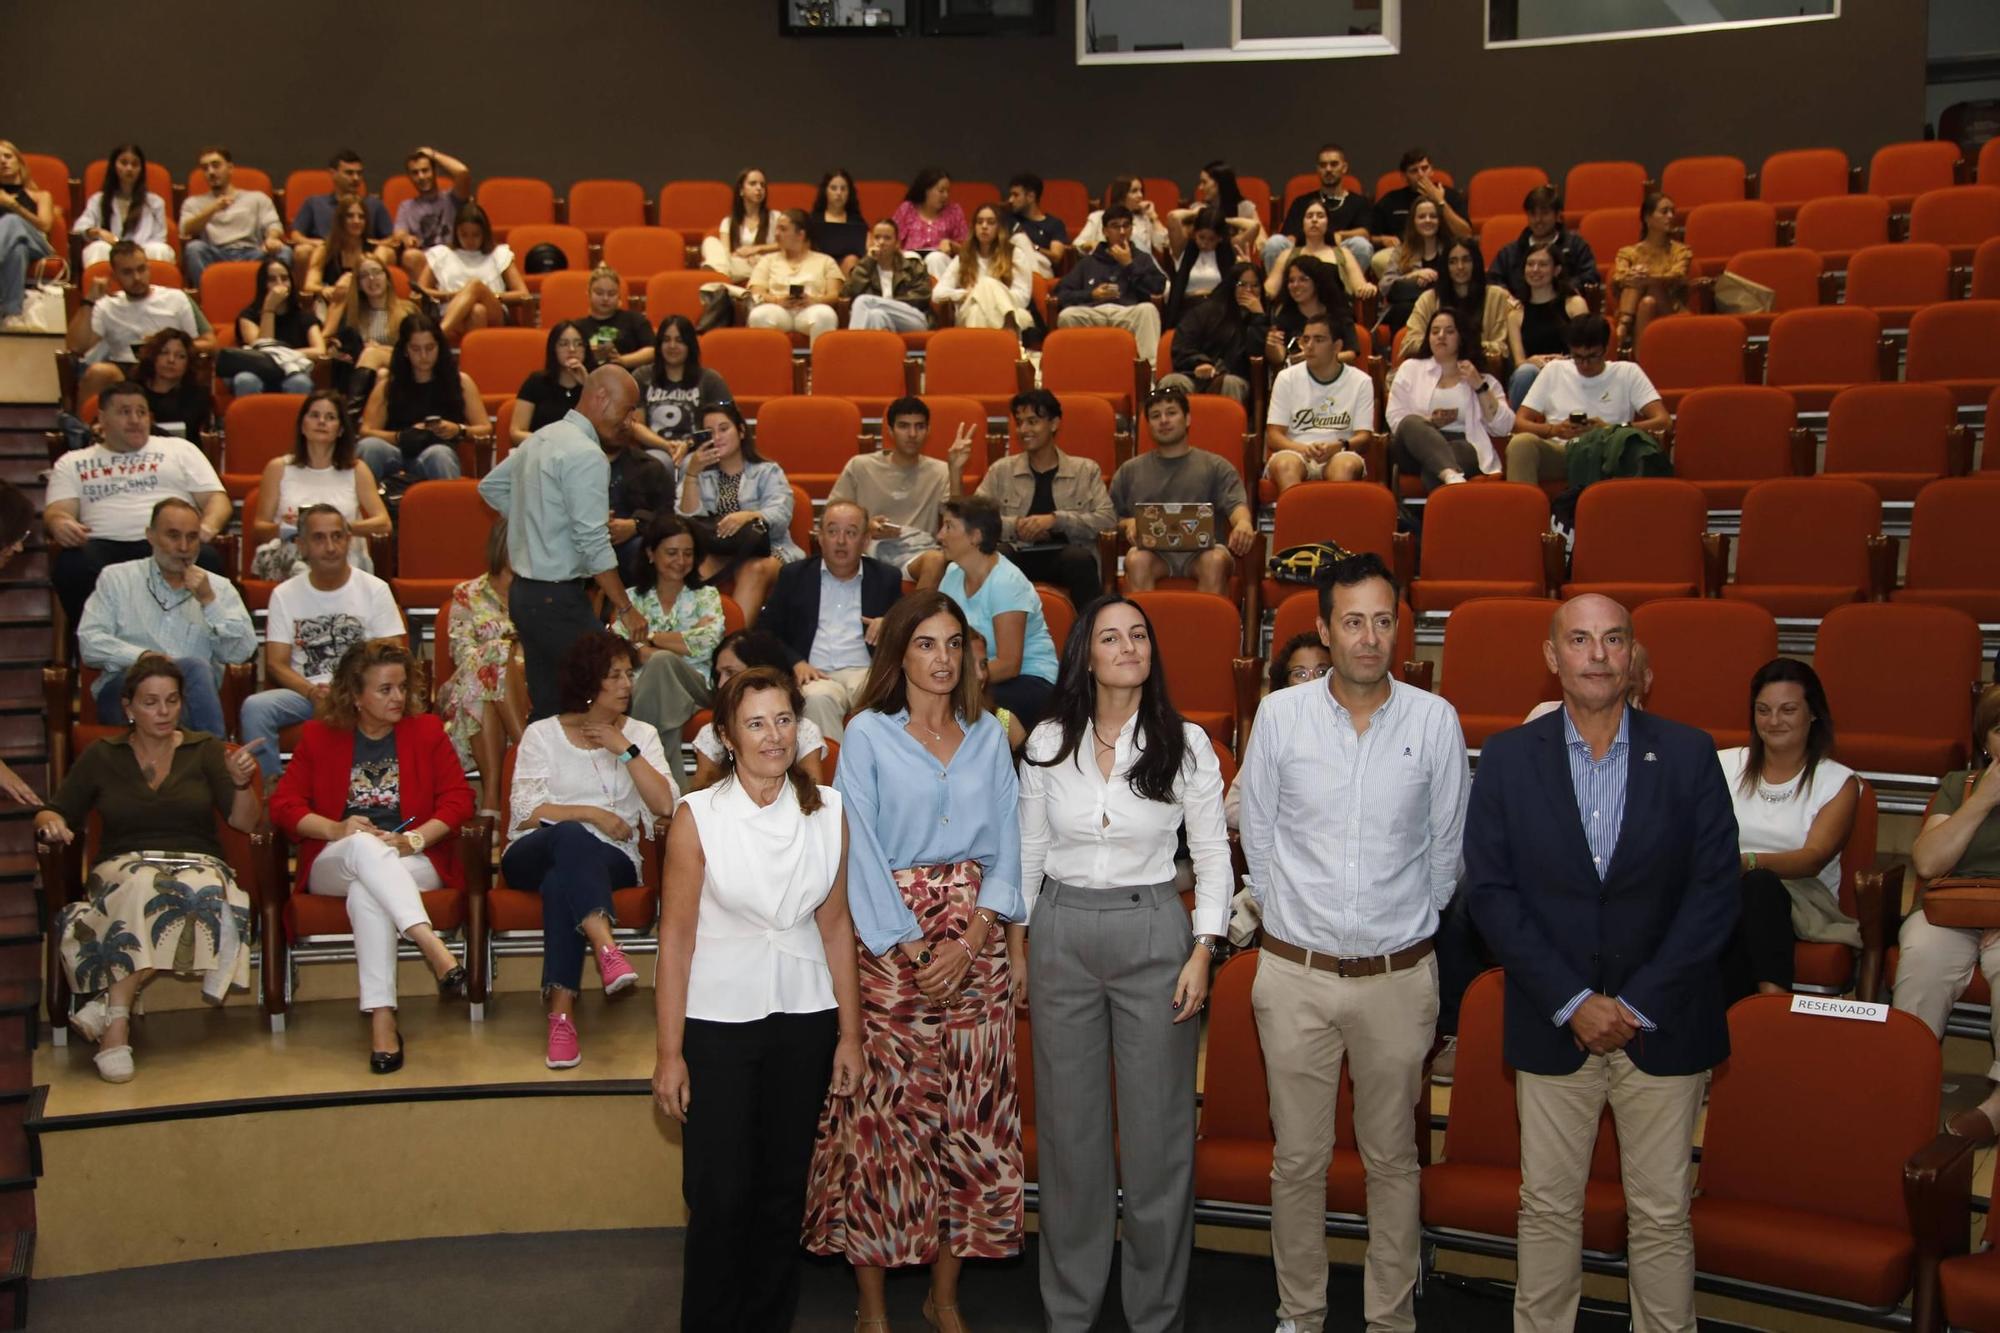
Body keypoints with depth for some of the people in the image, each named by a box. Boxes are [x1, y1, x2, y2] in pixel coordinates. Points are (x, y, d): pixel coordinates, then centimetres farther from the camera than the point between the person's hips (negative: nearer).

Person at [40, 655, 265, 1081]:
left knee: (199, 894, -38)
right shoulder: (102, 757, 14)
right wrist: (51, 823, -10)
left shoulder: (205, 750, 11)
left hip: (197, 864, 0)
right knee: (146, 889, -38)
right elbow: (54, 812, 14)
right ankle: (117, 1022, -37)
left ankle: (107, 1004, -34)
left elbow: (245, 822, 3)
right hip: (123, 867, 0)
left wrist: (242, 783, -17)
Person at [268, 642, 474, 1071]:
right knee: (365, 845, -38)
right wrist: (337, 829, -15)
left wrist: (412, 839, -14)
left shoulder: (426, 730, 12)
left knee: (366, 894, -36)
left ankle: (382, 1020, -45)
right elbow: (284, 803, 4)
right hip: (334, 866, 0)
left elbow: (459, 798, 3)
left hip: (413, 863, 0)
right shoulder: (319, 736, 12)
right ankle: (431, 945, -54)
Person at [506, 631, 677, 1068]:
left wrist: (625, 749, -5)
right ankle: (606, 947, -55)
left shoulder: (640, 735, 14)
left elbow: (665, 805, -2)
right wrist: (590, 813, -9)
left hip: (611, 859, 1)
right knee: (570, 836, -38)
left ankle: (562, 1012, -42)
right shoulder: (542, 734, 9)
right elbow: (525, 811, -2)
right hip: (535, 855, -1)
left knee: (561, 881, -36)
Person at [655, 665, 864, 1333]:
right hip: (718, 1021, -3)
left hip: (804, 1020, 3)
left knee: (784, 1189, 11)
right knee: (719, 1195, -1)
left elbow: (836, 926, 7)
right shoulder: (698, 816, -7)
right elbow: (676, 935, -5)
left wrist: (850, 1033, 6)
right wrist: (669, 1051, -7)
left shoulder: (828, 810, 2)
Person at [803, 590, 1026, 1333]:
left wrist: (971, 940, -8)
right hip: (891, 944, -3)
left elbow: (1005, 846, 6)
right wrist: (912, 951, -11)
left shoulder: (988, 736, 11)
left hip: (976, 943, 4)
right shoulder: (869, 734, 0)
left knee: (971, 1119, 4)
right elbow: (860, 850, -6)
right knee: (883, 1119, -2)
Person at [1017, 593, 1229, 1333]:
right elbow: (1029, 848, 9)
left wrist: (1202, 950, -6)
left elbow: (1212, 854, 0)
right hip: (1062, 932, 2)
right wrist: (1019, 943, 9)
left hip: (1154, 931, -1)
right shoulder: (1048, 742, 1)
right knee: (1069, 1125, 10)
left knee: (1157, 1128, 3)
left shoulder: (1185, 743, -3)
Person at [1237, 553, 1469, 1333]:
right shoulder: (1280, 715, -4)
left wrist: (1411, 923, 11)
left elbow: (1447, 844, 8)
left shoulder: (1435, 721, -3)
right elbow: (1258, 835, 6)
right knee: (1298, 1158, 9)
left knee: (1392, 1158, 12)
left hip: (1398, 975, 0)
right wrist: (1287, 916, 9)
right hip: (1297, 972, 0)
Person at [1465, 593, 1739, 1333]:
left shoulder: (1689, 754, -2)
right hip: (1553, 1026, 0)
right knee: (1548, 1208, 10)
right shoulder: (1508, 758, -1)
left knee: (1662, 1214, 8)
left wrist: (1638, 1004, -11)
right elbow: (1489, 890, -4)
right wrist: (1572, 1002, -12)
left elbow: (1717, 888, -5)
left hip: (1663, 1027, 0)